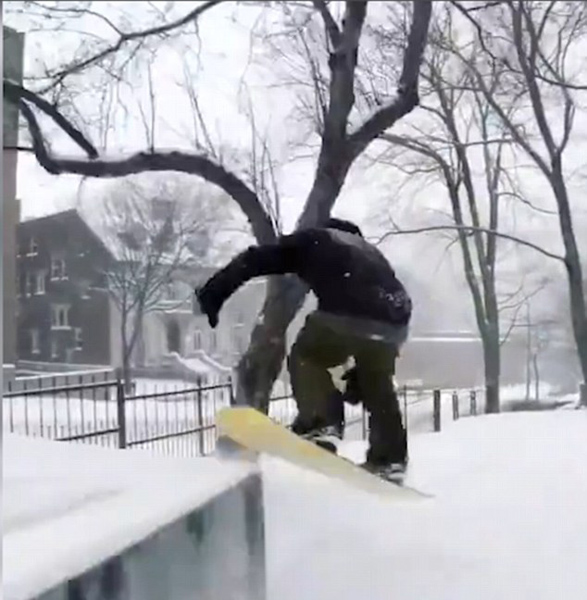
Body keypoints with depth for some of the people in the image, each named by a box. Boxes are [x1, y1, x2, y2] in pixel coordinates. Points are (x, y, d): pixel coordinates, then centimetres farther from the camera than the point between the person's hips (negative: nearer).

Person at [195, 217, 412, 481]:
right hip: (394, 322, 6)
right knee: (378, 386, 26)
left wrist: (213, 292, 15)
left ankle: (320, 426, 5)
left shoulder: (312, 240, 25)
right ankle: (390, 458, 32)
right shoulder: (369, 252, 39)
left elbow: (255, 259, 15)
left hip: (346, 314, -6)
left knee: (307, 358, 20)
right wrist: (359, 372, 38)